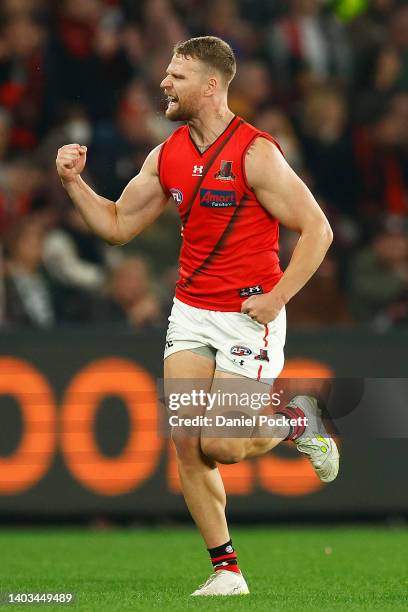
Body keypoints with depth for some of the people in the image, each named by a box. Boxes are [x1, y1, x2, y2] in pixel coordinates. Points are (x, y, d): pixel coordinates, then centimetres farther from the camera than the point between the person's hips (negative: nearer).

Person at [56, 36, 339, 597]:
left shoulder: (256, 153, -14)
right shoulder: (167, 157, 6)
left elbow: (316, 229, -12)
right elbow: (118, 225, 14)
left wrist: (276, 297, -17)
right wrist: (74, 183, 0)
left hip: (247, 317, -6)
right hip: (189, 313, 6)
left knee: (219, 446, -11)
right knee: (185, 444, -2)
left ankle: (299, 423, 19)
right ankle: (226, 572, 7)